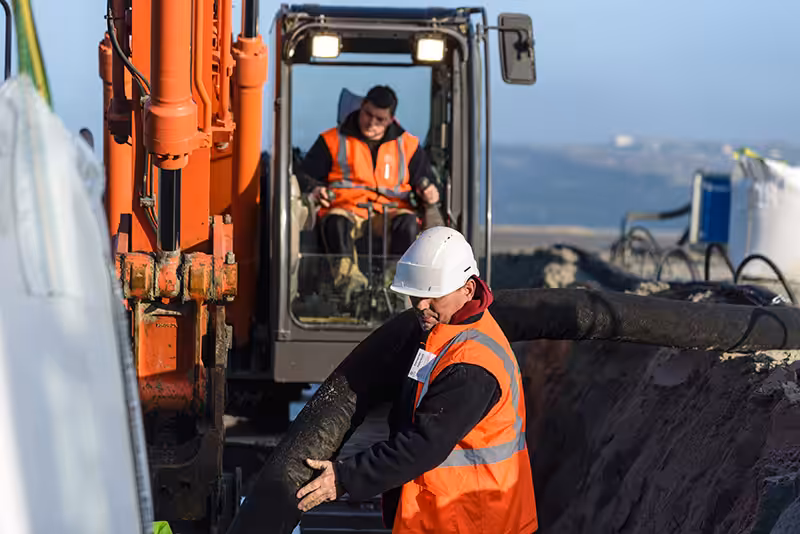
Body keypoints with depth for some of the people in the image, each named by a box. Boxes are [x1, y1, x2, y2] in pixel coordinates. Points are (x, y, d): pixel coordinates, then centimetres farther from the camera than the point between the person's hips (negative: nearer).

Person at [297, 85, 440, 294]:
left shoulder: (408, 145, 19)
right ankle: (345, 267, -59)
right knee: (336, 222, -38)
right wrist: (314, 190, -8)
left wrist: (427, 189, -2)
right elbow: (305, 175, 15)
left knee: (409, 222, -34)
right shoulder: (333, 140, 16)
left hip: (391, 209, 1)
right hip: (347, 207, -1)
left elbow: (423, 176, 23)